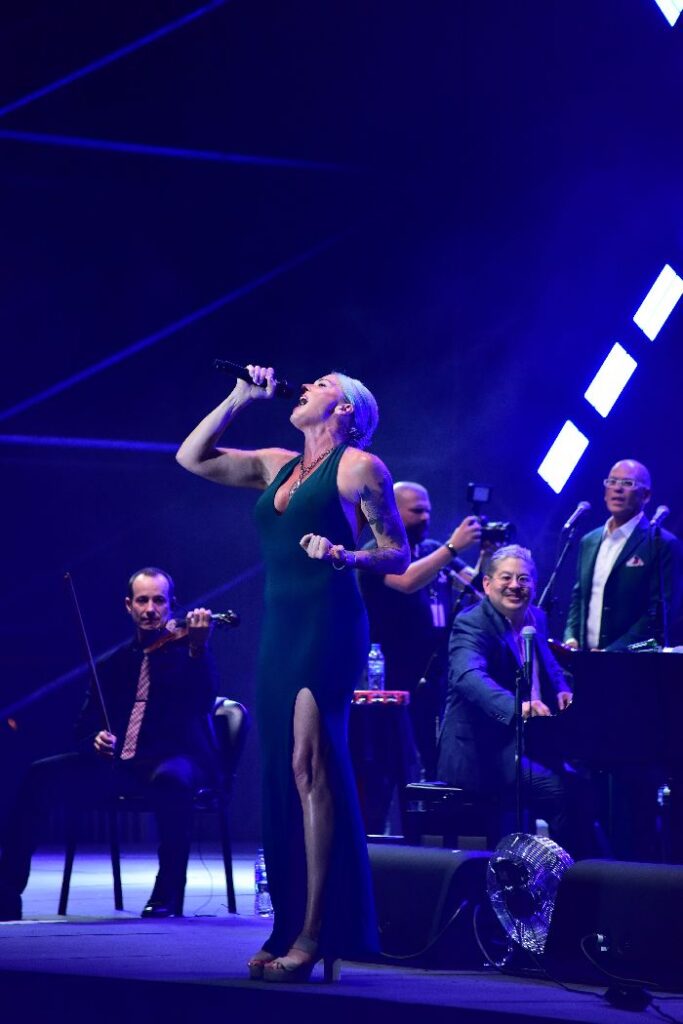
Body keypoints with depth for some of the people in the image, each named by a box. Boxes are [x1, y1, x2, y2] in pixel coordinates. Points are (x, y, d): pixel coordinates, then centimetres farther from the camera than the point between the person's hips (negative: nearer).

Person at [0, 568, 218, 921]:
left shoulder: (187, 649, 3)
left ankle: (169, 893, -29)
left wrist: (198, 647, -30)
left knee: (171, 779, -41)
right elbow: (86, 724, 17)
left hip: (175, 761, -5)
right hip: (118, 766, 5)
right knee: (41, 776, -16)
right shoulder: (115, 663, 18)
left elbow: (203, 702, -15)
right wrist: (95, 740, -8)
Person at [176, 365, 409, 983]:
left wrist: (346, 556, -20)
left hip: (329, 623, -7)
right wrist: (239, 400, 16)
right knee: (281, 772, 5)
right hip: (279, 626, 7)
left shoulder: (359, 466, 0)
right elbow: (192, 458, 21)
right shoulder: (278, 466, 19)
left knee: (310, 764, -15)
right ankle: (290, 928, 7)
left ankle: (314, 935, -18)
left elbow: (398, 553, -2)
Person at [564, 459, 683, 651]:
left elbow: (663, 610, -10)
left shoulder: (663, 545, -4)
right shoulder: (589, 542, 17)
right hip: (585, 658, 5)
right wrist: (571, 638, 4)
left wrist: (613, 651, -16)